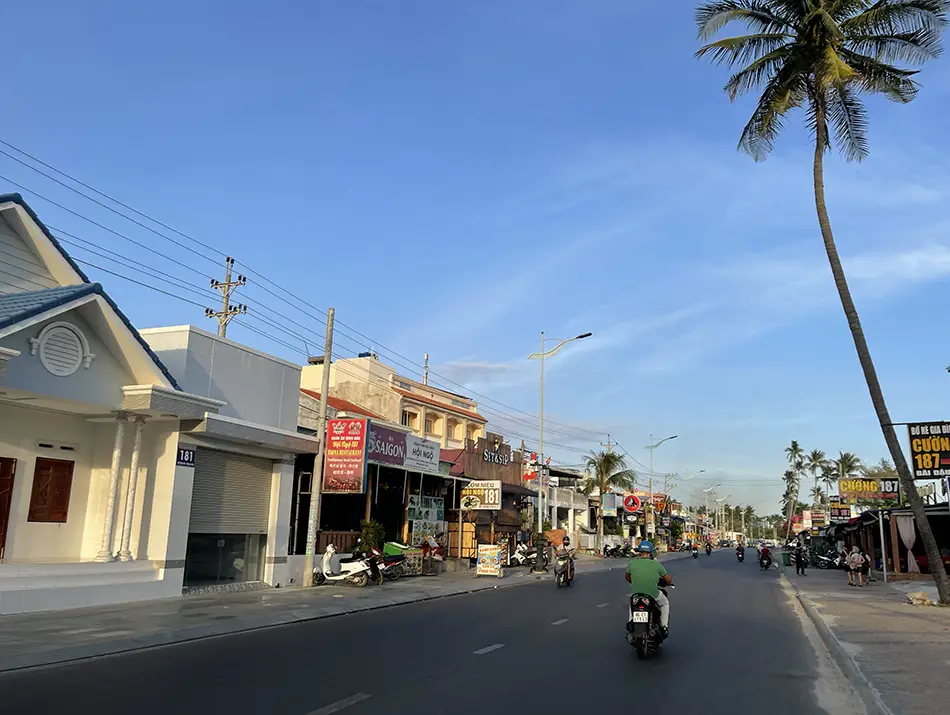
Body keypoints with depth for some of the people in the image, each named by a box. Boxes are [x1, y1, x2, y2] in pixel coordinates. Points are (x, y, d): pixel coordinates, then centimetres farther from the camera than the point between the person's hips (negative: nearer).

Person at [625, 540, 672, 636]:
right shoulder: (656, 564, -9)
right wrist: (666, 583, 24)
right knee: (665, 603, 33)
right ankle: (664, 627, 27)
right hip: (653, 595, -1)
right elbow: (668, 580, 0)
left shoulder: (632, 562, -5)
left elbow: (627, 577, 12)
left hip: (636, 594, 2)